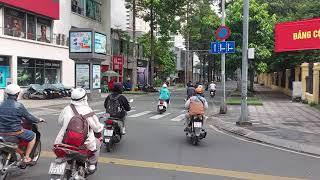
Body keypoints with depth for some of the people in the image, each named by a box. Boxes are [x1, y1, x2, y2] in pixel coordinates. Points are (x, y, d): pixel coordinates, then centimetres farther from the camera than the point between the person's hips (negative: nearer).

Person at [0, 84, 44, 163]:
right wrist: (38, 120, 12)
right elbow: (29, 117, -7)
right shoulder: (19, 106, -14)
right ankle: (26, 157, 10)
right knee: (33, 135, 14)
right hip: (15, 132, -6)